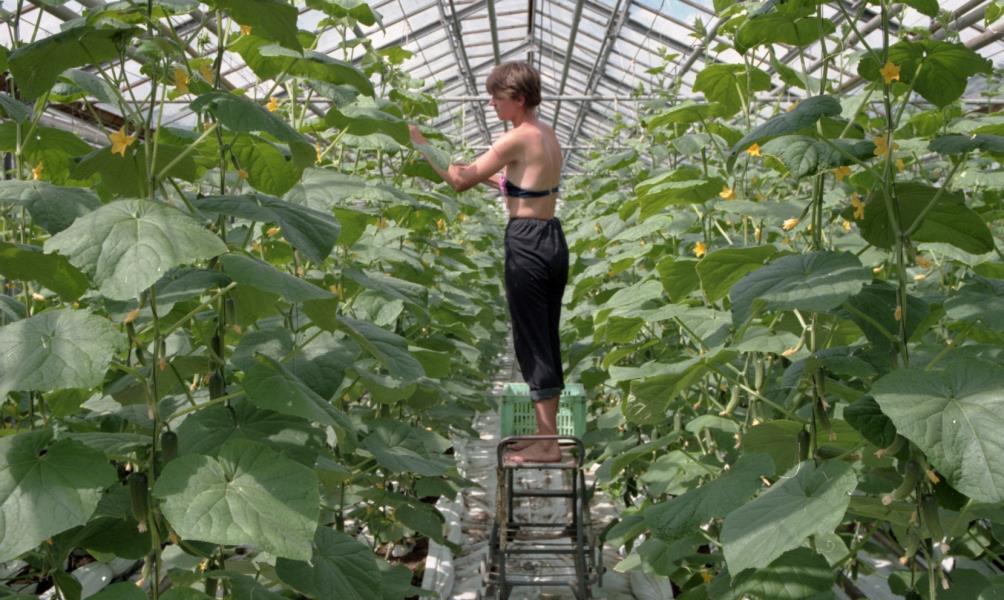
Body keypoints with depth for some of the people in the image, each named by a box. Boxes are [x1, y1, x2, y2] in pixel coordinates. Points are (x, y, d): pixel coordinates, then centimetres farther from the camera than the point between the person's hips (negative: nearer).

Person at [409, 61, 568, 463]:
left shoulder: (519, 138, -14)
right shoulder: (548, 135, 12)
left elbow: (460, 180, -13)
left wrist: (421, 145, -6)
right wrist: (489, 176, 18)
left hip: (527, 243, -9)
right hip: (552, 239, 9)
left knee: (531, 342, -2)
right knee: (546, 340, 14)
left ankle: (548, 444, 3)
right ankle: (546, 433, 23)